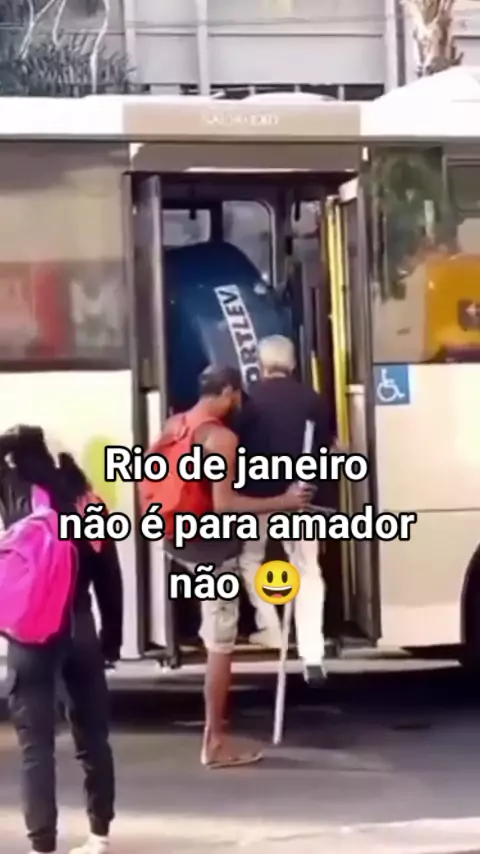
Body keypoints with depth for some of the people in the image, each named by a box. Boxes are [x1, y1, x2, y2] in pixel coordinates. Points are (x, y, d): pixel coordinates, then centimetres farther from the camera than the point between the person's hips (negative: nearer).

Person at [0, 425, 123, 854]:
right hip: (80, 628, 5)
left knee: (36, 745, -1)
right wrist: (112, 636, 13)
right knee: (92, 735, 16)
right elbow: (108, 574, 7)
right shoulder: (82, 497, 5)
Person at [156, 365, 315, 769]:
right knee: (220, 646, -1)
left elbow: (161, 481, 17)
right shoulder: (222, 438, -21)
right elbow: (223, 504, -27)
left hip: (179, 539, 9)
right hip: (212, 548, -9)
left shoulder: (173, 426, 5)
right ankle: (215, 743, 4)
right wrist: (283, 501, -21)